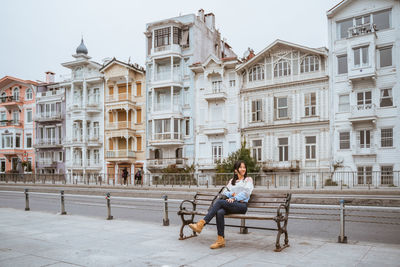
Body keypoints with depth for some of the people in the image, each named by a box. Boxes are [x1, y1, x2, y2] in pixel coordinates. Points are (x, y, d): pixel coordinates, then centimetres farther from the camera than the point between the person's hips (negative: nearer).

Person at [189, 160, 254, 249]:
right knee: (219, 212, -32)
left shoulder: (248, 179, 15)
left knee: (219, 202, -30)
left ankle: (201, 224, -36)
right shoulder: (231, 181, 28)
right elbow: (225, 192, 19)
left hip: (242, 205, -4)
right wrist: (232, 194, -3)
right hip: (231, 205, 4)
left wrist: (234, 198, -14)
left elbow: (246, 192, -1)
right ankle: (221, 240, -30)